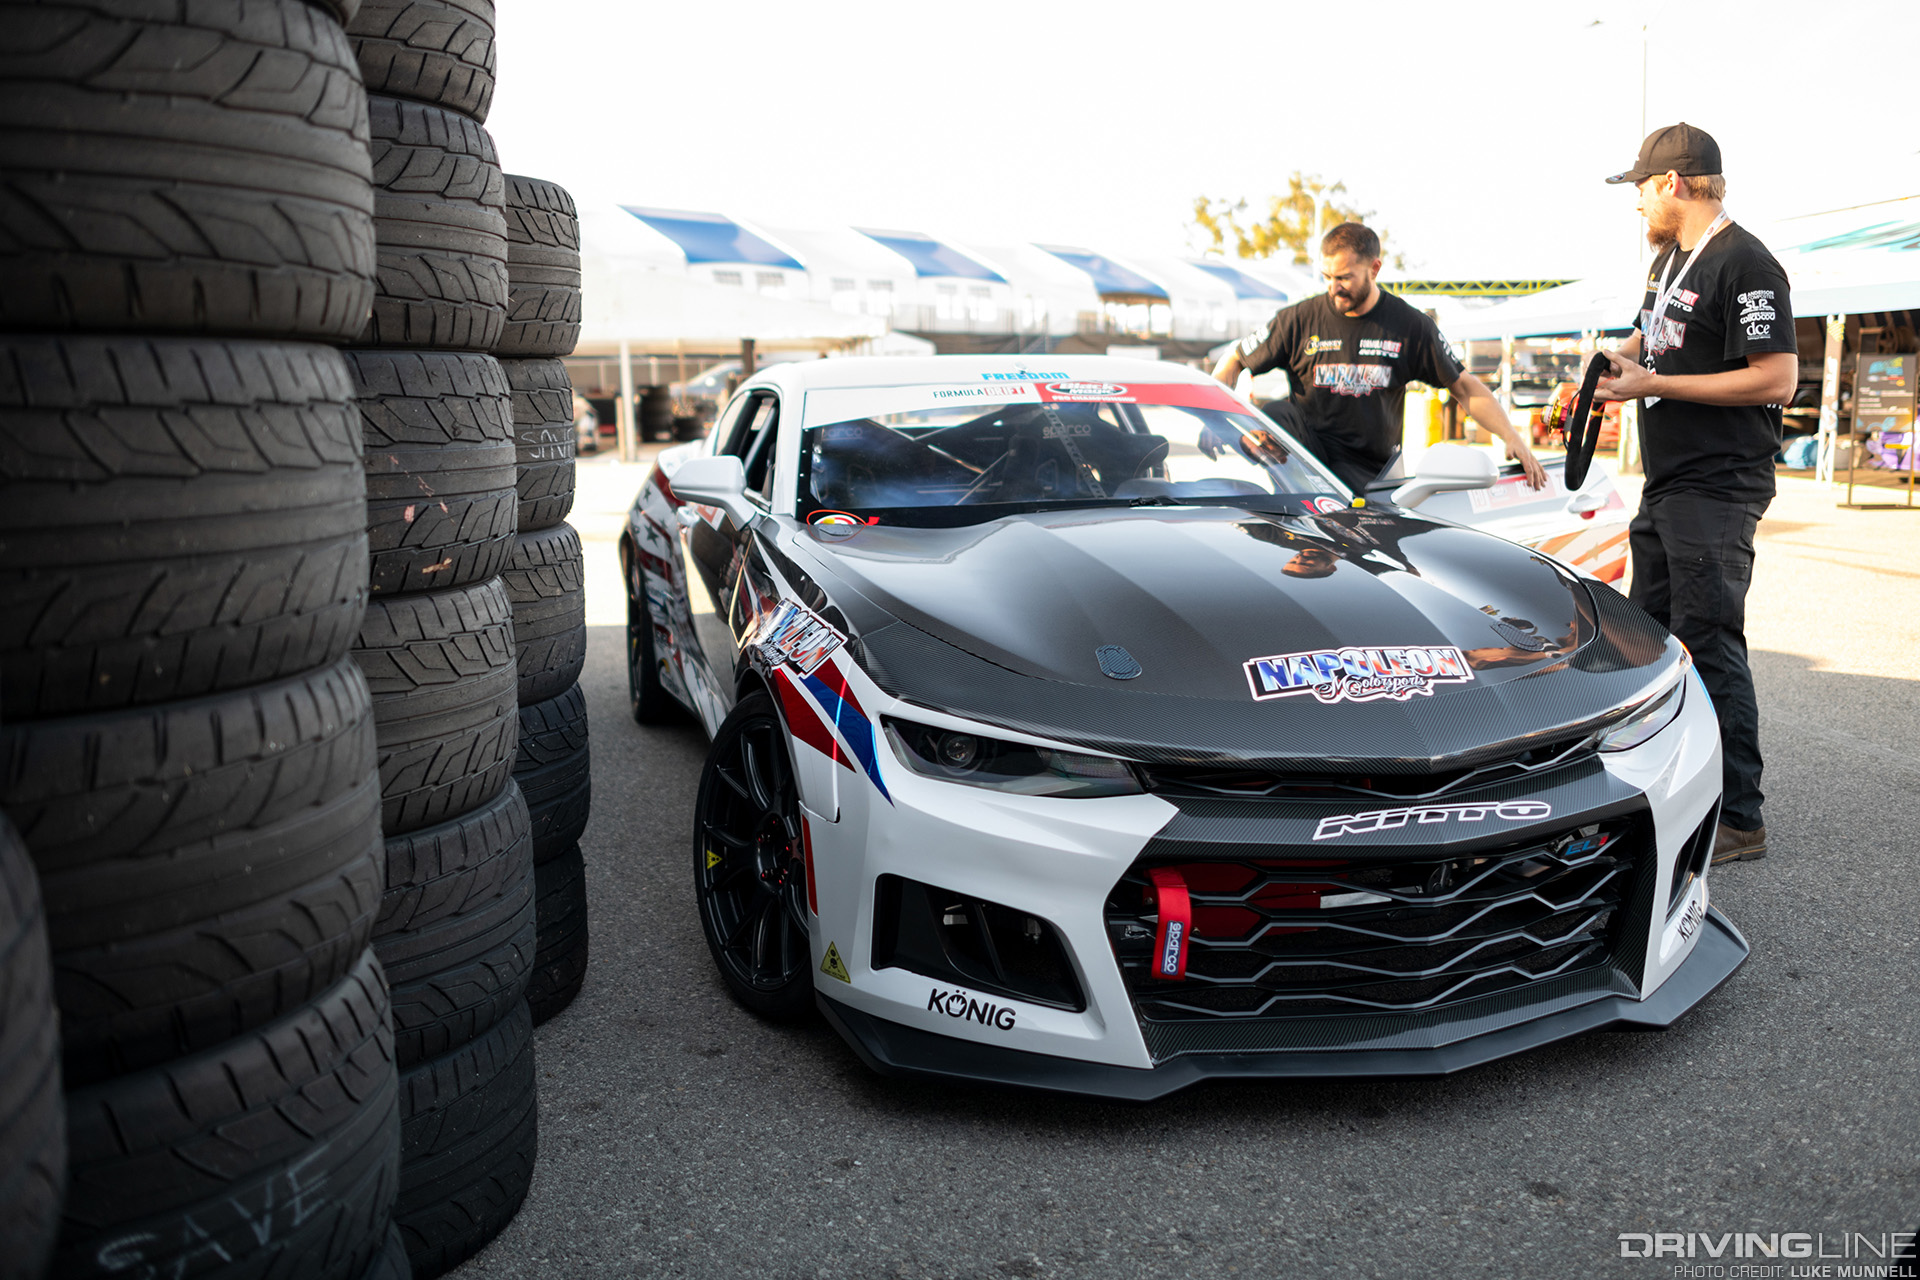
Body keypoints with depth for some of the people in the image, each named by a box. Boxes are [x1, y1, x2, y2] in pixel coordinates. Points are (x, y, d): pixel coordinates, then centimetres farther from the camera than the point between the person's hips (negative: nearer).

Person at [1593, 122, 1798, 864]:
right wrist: (1622, 356, 12)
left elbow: (1777, 380, -20)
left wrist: (1654, 384, -18)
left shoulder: (1744, 265, -13)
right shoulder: (1671, 258, 16)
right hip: (1666, 488, 10)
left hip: (1717, 493, -10)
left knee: (1709, 649, -9)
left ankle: (1737, 821, -2)